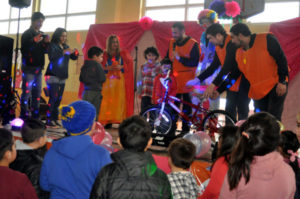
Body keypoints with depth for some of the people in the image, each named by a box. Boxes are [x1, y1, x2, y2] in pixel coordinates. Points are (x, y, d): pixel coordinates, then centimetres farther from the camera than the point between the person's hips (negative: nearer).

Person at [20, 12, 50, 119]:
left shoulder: (42, 35, 16)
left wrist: (46, 43, -4)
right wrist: (34, 41, -24)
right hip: (29, 67, -6)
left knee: (37, 93, 6)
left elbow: (45, 51, 15)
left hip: (38, 68, 6)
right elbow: (23, 50, -11)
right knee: (26, 92, -8)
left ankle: (35, 117, 12)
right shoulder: (27, 34, -2)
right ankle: (24, 117, -5)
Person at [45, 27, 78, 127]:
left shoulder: (66, 46, 15)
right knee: (53, 97, -10)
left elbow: (74, 57, 15)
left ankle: (55, 119, 9)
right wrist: (63, 52, -28)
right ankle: (49, 120, -6)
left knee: (59, 99, 5)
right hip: (53, 75, -6)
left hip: (62, 76, 6)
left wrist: (75, 52, -7)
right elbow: (51, 57, -20)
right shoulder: (52, 45, -4)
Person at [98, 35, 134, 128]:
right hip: (108, 81, 0)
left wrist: (121, 67, -12)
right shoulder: (105, 54, 8)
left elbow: (129, 64, 3)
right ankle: (108, 121, -3)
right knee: (107, 101, -6)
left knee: (119, 100, -7)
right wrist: (108, 68, -12)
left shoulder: (123, 54, 9)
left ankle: (121, 120, -6)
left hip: (120, 80, 0)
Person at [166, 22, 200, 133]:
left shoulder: (193, 44, -7)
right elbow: (168, 58, 21)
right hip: (174, 79, 5)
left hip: (187, 81, -4)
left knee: (186, 107, 3)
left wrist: (179, 58, -23)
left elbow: (194, 62, -15)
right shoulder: (172, 43, 11)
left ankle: (185, 130, 13)